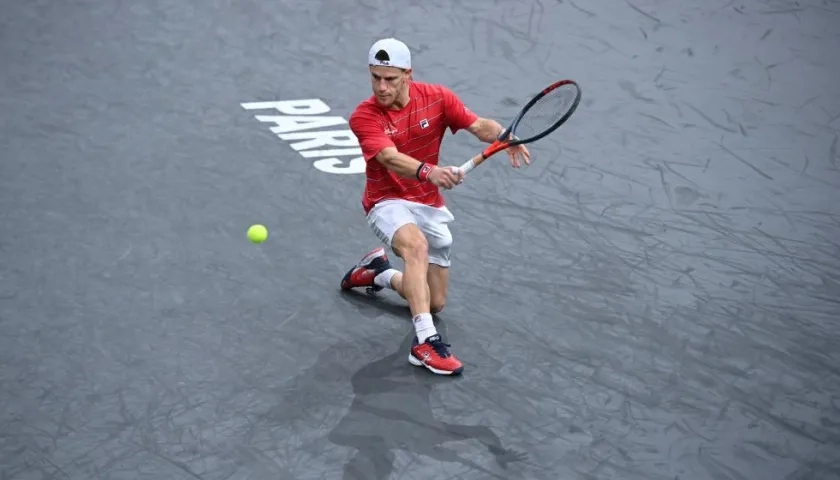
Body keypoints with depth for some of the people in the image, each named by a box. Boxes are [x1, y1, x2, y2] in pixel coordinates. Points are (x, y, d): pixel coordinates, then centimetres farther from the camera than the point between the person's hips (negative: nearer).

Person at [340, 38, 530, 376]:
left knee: (435, 303, 10)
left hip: (430, 206, 5)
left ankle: (380, 272, 37)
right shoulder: (364, 117, -18)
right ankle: (425, 341, -42)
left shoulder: (437, 97, -7)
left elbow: (480, 126, -13)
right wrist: (429, 172, -53)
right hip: (388, 202, -5)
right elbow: (391, 159, -34)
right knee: (417, 245, -40)